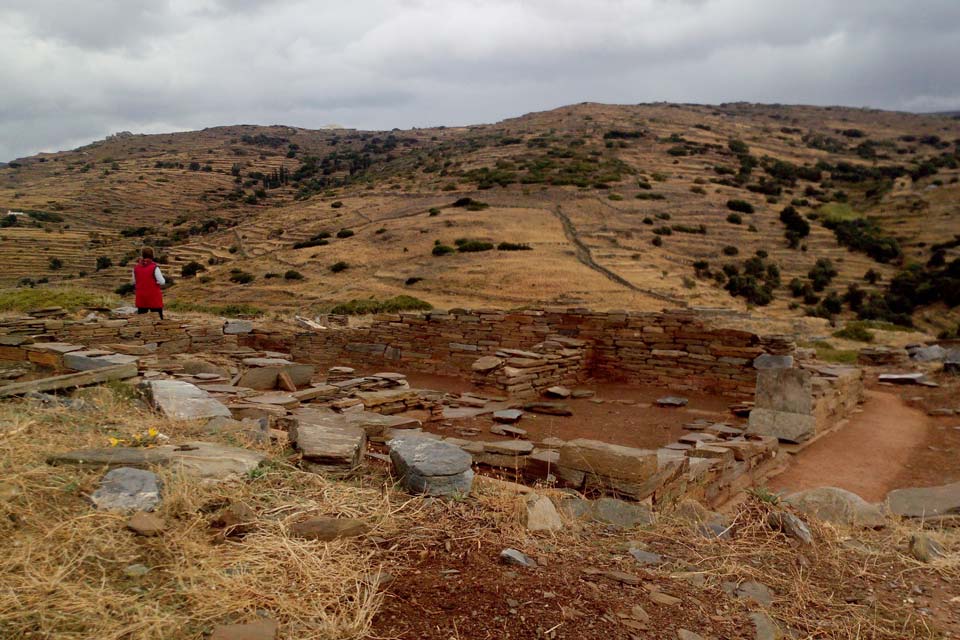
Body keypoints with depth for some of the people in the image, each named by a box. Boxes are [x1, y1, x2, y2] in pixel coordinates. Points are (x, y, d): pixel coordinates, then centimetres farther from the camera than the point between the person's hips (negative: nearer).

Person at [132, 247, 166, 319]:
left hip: (141, 298, 4)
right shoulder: (154, 268, -14)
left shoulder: (136, 268, 0)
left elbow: (134, 282, 8)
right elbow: (162, 282, -14)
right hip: (154, 298, -4)